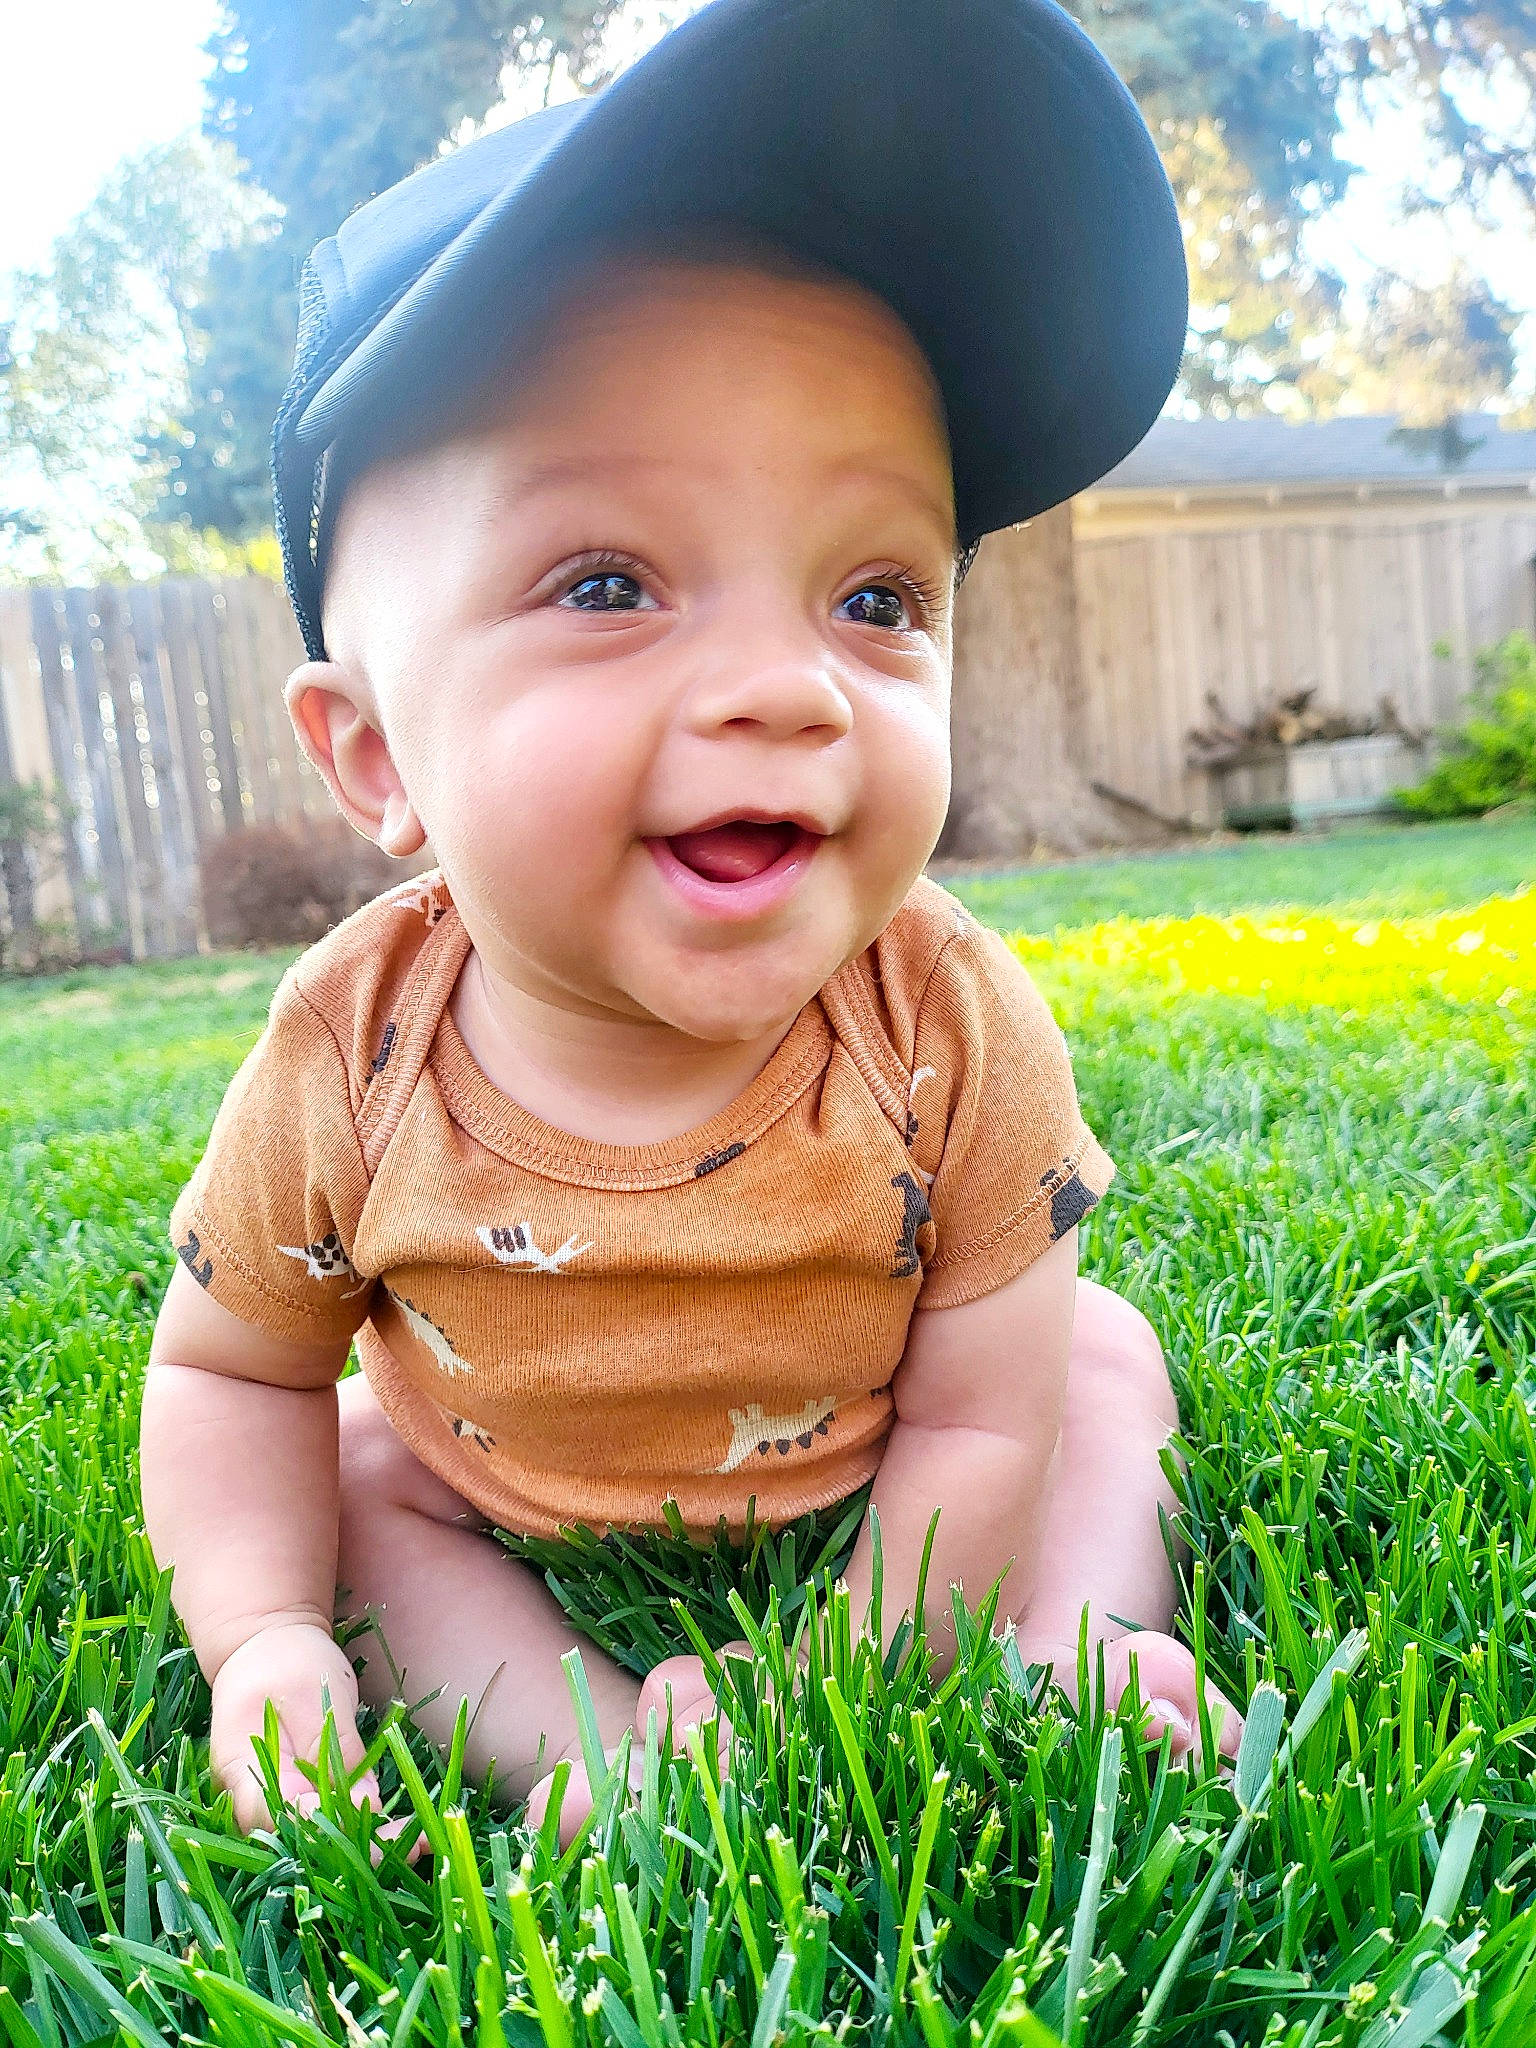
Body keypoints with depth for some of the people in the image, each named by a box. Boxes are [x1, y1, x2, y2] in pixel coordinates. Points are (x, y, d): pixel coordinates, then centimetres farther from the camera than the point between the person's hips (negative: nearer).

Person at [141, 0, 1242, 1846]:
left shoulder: (957, 1033, -31)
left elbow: (977, 1419, -21)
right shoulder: (351, 1068, -29)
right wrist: (265, 1636, -23)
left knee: (1101, 1358, -10)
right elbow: (232, 1368, -11)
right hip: (518, 1508, 2)